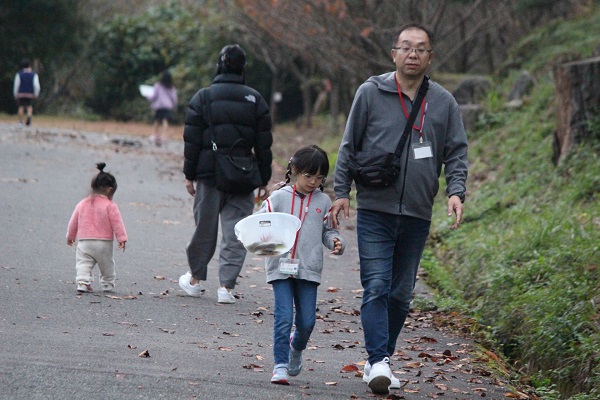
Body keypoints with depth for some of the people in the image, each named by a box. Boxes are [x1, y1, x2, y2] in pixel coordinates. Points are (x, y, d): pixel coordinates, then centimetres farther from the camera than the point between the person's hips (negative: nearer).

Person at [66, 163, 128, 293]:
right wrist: (122, 238, -5)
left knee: (83, 263, 1)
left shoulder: (82, 204, 7)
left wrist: (70, 236, 27)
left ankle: (83, 281, -18)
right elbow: (117, 223, -10)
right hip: (104, 243, -2)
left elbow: (73, 222, 14)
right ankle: (107, 284, 25)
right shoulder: (110, 206, -7)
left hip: (84, 242, 2)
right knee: (106, 264, 15)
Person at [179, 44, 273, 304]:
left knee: (205, 227, 12)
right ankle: (227, 285, -5)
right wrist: (263, 181, 9)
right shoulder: (255, 100, 3)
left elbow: (192, 141, -2)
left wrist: (189, 175, 4)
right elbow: (264, 144, 4)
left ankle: (195, 280, 26)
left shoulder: (203, 97, -2)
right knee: (235, 231, 2)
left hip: (209, 174, 0)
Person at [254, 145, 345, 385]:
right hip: (281, 266, -2)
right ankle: (280, 365, -3)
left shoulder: (323, 202, 9)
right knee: (283, 317, -10)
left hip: (308, 269, 2)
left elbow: (328, 231, 16)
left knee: (307, 320, 3)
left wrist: (336, 242, -5)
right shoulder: (279, 198, 2)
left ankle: (296, 349, 35)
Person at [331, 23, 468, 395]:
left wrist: (456, 192, -8)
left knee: (402, 292, 9)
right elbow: (349, 145, 6)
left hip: (417, 215, 3)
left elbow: (457, 152, 8)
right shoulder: (371, 93, 1)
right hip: (374, 210, -3)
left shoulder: (444, 102, 6)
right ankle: (378, 362, -16)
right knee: (376, 287, -12)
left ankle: (382, 357, 21)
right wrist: (342, 192, 1)